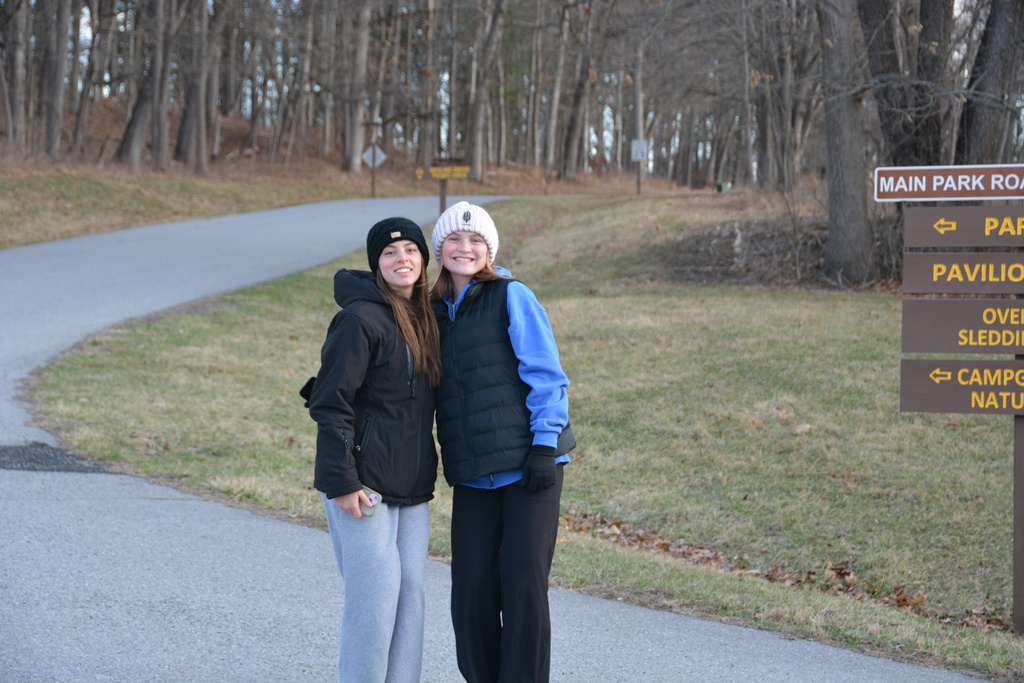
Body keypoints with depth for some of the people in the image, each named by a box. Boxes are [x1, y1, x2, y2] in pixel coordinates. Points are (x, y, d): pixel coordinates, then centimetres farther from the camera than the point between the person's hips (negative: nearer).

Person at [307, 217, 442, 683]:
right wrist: (342, 482, -19)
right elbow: (330, 404, -15)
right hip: (364, 486, -8)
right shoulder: (361, 319, -12)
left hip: (411, 487, 8)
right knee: (375, 592, -8)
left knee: (410, 590, 7)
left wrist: (428, 475, 16)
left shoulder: (422, 320, 14)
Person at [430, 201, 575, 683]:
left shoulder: (511, 297, -1)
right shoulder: (436, 314, 15)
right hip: (472, 476, 5)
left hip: (528, 465, -5)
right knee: (472, 591, 0)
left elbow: (546, 376, -6)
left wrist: (544, 447, -13)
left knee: (523, 584, -7)